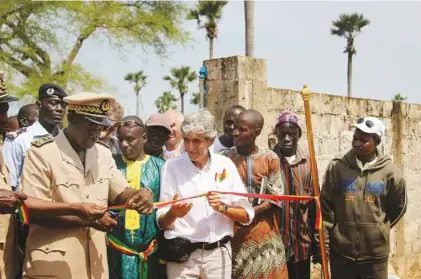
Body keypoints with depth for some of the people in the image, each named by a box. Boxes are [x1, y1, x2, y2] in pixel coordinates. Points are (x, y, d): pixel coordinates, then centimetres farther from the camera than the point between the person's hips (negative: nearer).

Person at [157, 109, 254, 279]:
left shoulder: (225, 165, 1)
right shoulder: (172, 166, -4)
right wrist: (173, 213, -24)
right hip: (182, 254, -1)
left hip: (219, 253, 1)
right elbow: (162, 222, -4)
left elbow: (246, 216, 3)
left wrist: (223, 208, -13)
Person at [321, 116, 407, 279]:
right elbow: (325, 206, -1)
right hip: (341, 252, 0)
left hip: (375, 253, 0)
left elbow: (398, 207, 11)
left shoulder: (389, 171, -4)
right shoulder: (337, 167, -4)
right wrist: (323, 242, -2)